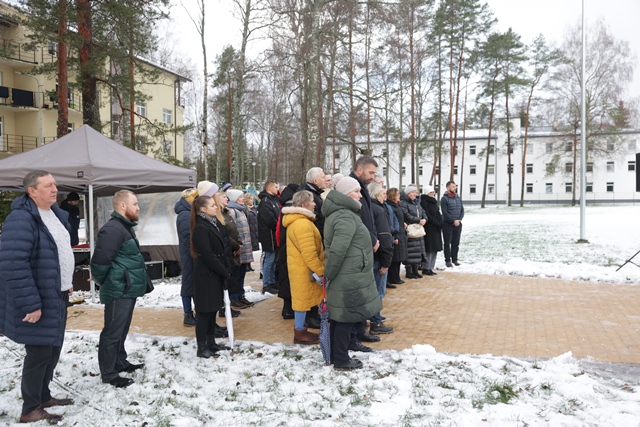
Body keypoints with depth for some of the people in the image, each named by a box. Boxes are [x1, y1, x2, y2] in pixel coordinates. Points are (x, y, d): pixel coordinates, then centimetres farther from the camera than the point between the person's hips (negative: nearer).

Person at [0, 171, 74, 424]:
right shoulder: (21, 219, -22)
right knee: (39, 353, 1)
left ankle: (43, 397, 35)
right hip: (38, 302, -9)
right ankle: (30, 410, 18)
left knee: (53, 350, 19)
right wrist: (30, 304, -27)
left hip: (55, 297, 9)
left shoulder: (54, 214, 8)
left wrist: (66, 284, 20)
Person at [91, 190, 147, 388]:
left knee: (122, 330, 21)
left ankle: (120, 363, 34)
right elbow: (100, 261, -24)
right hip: (119, 291, -10)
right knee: (113, 332, 1)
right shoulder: (112, 229, -20)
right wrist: (104, 282, -8)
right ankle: (109, 373, 11)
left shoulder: (125, 228, 14)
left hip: (128, 290, 10)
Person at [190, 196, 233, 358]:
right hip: (206, 275, -8)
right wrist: (225, 272, -14)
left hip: (217, 274, 8)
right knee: (205, 311, -1)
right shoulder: (200, 228, -16)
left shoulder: (216, 223, 10)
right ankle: (201, 348, 9)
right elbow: (208, 255, -20)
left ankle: (211, 343, 25)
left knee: (213, 309, 15)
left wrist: (229, 269, 3)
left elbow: (225, 247, 12)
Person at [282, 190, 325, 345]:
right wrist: (320, 270, -19)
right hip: (304, 268, -10)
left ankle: (300, 328, 27)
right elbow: (309, 253, -25)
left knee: (301, 298, 17)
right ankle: (300, 333, 9)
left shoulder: (295, 221, 12)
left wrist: (318, 269, 19)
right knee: (303, 298, 0)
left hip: (299, 266, 10)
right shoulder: (303, 224, -23)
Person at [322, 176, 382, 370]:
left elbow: (333, 246, 20)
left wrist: (329, 273, 18)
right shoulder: (346, 217, -20)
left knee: (340, 317, 18)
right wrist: (328, 274, -17)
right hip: (349, 279, -10)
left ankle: (336, 355, 29)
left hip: (347, 278, 10)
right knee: (347, 317, 1)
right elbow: (337, 250, -29)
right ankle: (341, 360, 12)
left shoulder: (340, 213, 14)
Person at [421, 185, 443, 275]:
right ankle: (426, 268, 2)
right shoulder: (424, 202, -10)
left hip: (436, 229, 9)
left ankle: (431, 268, 15)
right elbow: (427, 216, -15)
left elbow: (438, 214, 16)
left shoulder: (434, 202, 17)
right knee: (429, 249, -6)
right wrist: (437, 224, -13)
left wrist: (440, 223, 0)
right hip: (429, 229, -9)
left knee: (435, 249, 9)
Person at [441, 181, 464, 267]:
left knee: (456, 243, 10)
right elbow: (445, 213, -14)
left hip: (458, 224, 6)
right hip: (448, 224, -5)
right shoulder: (444, 198, -8)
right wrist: (453, 221, -16)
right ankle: (447, 260, 7)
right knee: (447, 243, 1)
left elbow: (462, 210, 10)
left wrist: (459, 219, -7)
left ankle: (454, 259, 19)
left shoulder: (458, 198, 11)